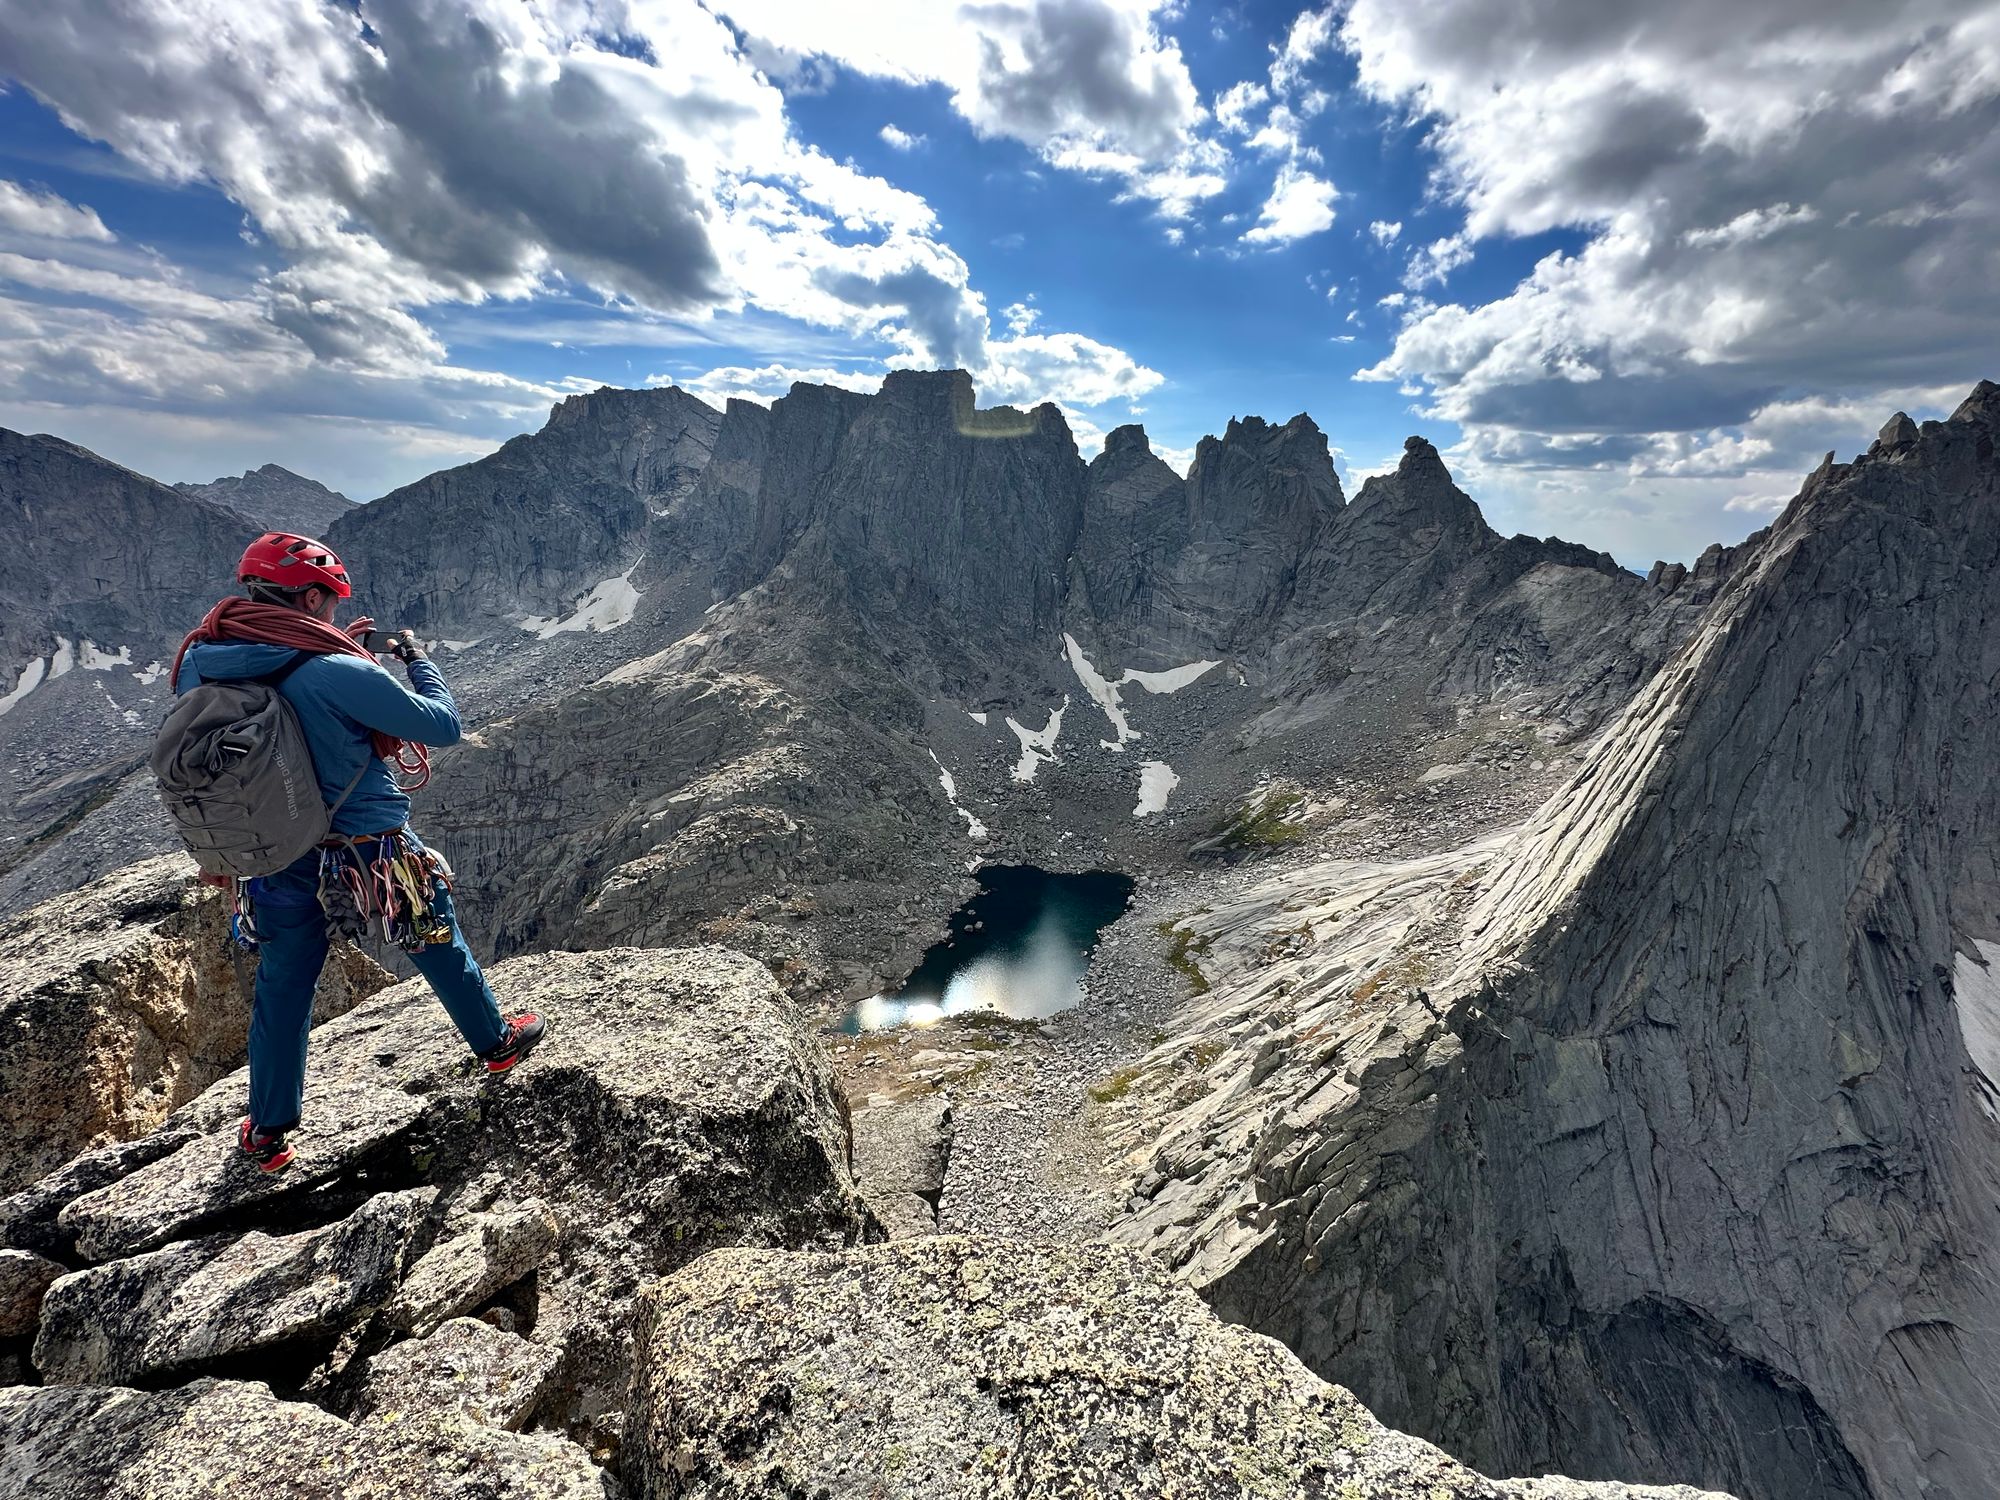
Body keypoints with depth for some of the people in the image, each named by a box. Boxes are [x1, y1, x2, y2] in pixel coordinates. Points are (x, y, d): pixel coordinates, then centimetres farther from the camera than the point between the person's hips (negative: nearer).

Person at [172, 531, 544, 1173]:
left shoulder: (199, 665, -7)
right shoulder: (338, 673, -27)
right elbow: (443, 724, -18)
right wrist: (416, 657, -4)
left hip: (274, 866, 5)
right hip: (371, 856, -5)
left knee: (282, 988, 22)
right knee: (439, 946, 20)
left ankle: (267, 1132, 37)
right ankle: (495, 1042, 40)